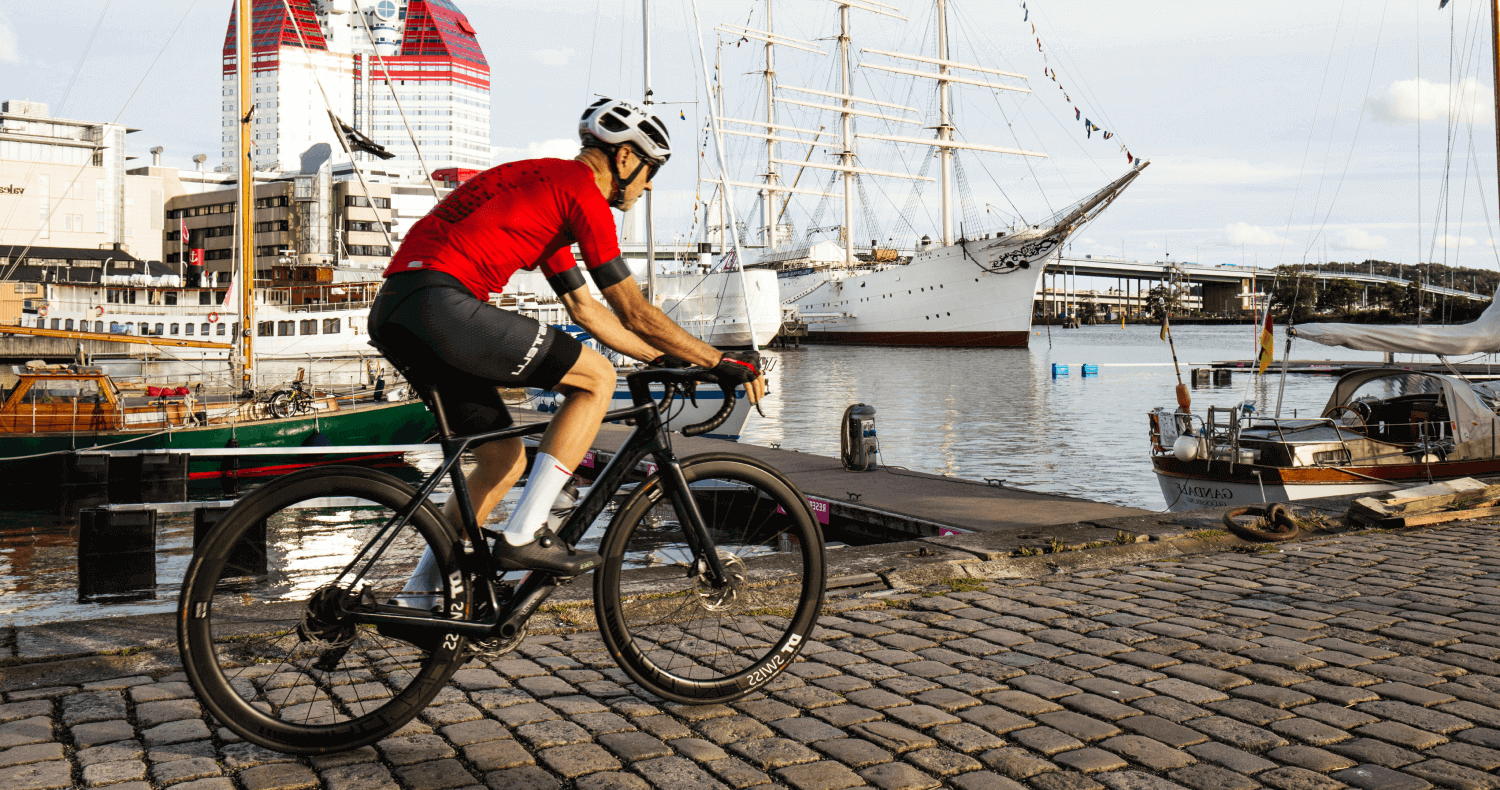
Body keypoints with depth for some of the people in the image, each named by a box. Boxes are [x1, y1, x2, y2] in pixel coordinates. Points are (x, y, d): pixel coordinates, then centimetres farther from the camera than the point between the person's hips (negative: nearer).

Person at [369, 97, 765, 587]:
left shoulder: (547, 189, 28)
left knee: (504, 463, 17)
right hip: (439, 302, -10)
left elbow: (586, 310, 29)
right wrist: (723, 363, 5)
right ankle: (524, 537, -7)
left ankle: (416, 600, 23)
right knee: (597, 377, -5)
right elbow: (634, 313, -4)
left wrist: (668, 360, 28)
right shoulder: (581, 190, -2)